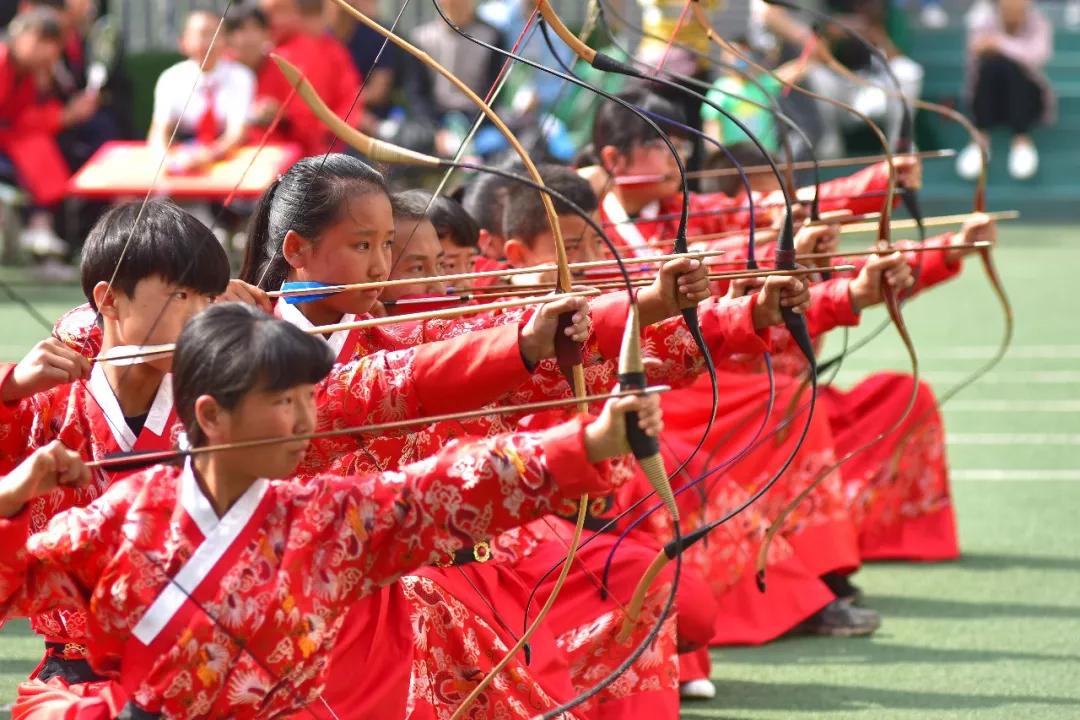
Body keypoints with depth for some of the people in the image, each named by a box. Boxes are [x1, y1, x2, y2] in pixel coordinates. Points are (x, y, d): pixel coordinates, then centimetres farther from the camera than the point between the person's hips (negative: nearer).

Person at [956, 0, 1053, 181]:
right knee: (990, 63, -30)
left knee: (1011, 65, -31)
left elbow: (1038, 56, -29)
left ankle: (1022, 141, -32)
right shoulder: (984, 27, -5)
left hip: (1026, 99, -1)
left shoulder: (1038, 25, -7)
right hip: (990, 102, 1)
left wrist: (1002, 44, -32)